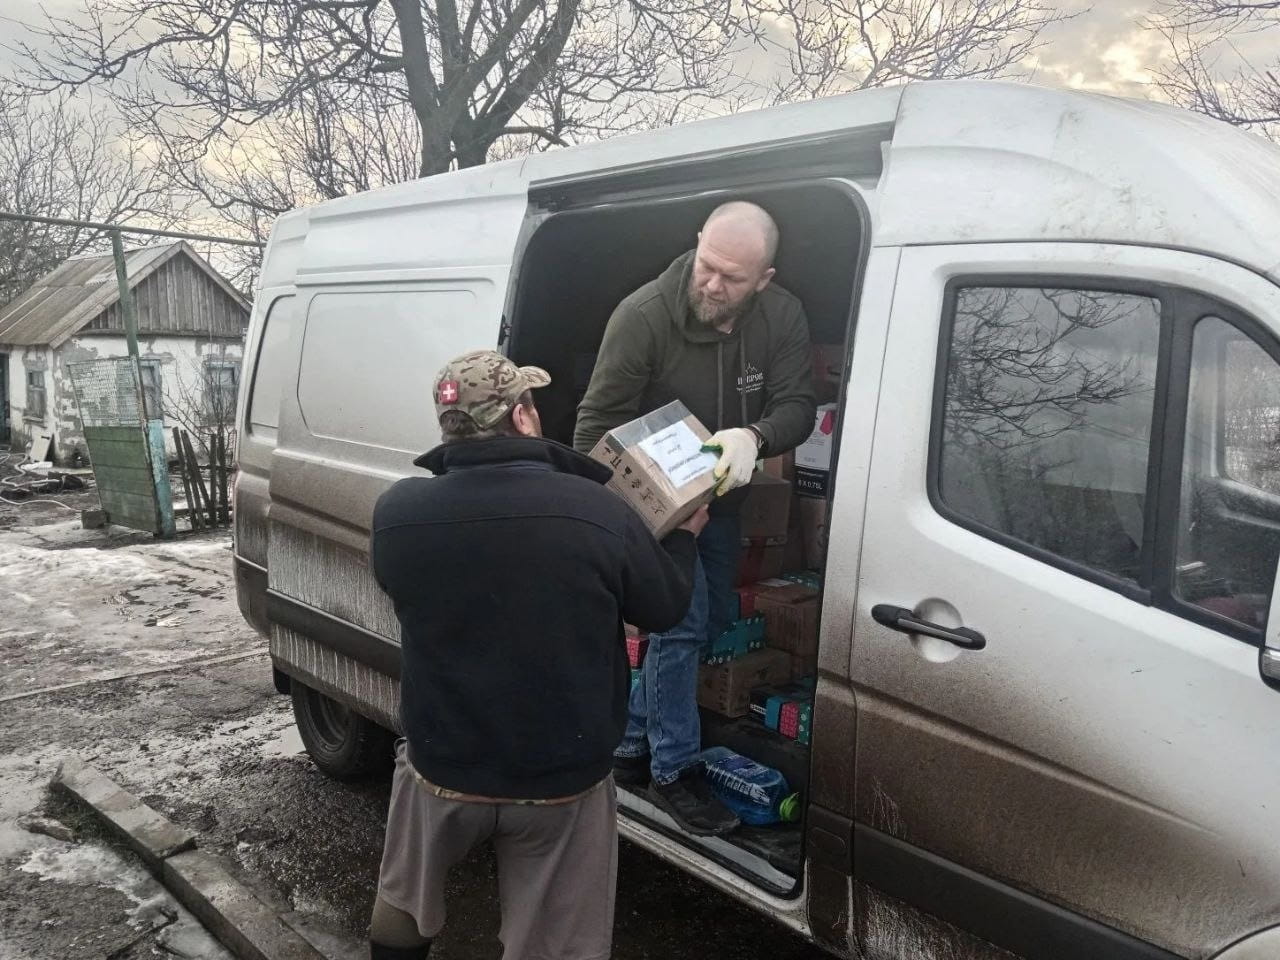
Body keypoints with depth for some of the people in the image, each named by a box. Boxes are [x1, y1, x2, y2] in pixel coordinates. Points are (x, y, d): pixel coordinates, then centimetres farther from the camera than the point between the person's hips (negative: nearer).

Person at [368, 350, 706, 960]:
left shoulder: (396, 512, -15)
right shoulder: (599, 512, -21)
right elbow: (665, 610, -5)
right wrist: (687, 534, 16)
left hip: (441, 770, 2)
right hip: (563, 781, -1)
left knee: (401, 907, 31)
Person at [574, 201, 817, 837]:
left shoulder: (782, 318, -14)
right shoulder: (643, 315, -26)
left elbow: (799, 405, -18)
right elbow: (597, 421, -21)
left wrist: (753, 437, -40)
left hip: (721, 499, 6)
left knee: (714, 619, 14)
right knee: (684, 622, -13)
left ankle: (631, 746, 30)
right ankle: (673, 772, 5)